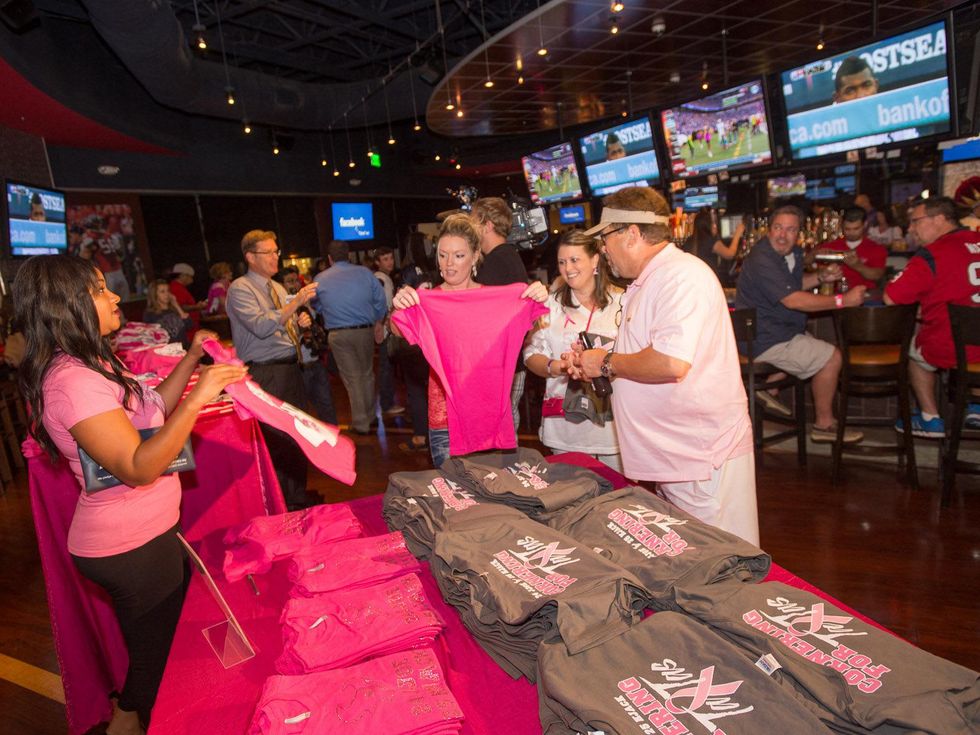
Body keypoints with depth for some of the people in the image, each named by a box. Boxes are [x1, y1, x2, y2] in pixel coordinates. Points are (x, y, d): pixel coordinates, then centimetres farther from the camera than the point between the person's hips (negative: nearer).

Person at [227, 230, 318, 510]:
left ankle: (298, 498, 31)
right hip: (266, 374, -8)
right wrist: (296, 303, -28)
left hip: (291, 368, 9)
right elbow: (262, 326, -25)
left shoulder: (277, 288, 16)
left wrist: (300, 322, 3)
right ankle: (282, 505, 9)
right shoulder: (240, 289, -10)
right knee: (277, 440, -6)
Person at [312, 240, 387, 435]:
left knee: (352, 378, 6)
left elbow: (317, 307, 11)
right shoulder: (364, 272, -1)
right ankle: (369, 417, 25)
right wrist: (378, 322, 16)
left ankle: (361, 423, 11)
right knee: (367, 375, 15)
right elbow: (380, 300, 2)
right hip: (365, 330, 1)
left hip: (338, 334, -1)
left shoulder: (319, 279, 0)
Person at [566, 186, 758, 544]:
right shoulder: (647, 282, 17)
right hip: (672, 455, 10)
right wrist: (592, 364, 8)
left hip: (703, 456, -10)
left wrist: (608, 362, -15)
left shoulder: (682, 275, -18)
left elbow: (672, 362, -31)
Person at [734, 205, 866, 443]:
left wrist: (822, 277, 5)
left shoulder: (792, 253, 9)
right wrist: (843, 300, -24)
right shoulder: (762, 260, -24)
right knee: (832, 357, -10)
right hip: (764, 340, -11)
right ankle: (824, 424, 5)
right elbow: (793, 300, -28)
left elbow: (796, 284, 25)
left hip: (779, 331, 11)